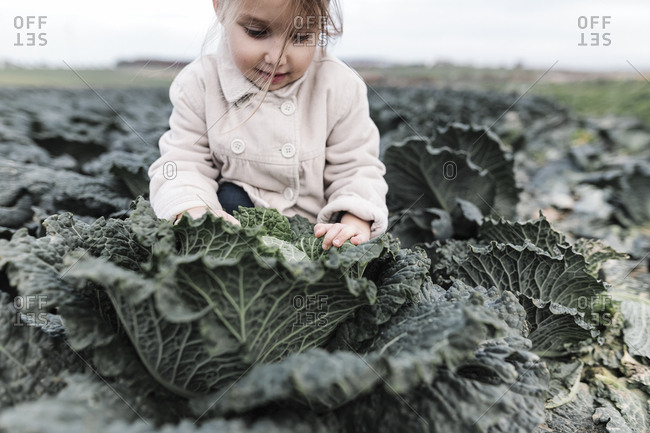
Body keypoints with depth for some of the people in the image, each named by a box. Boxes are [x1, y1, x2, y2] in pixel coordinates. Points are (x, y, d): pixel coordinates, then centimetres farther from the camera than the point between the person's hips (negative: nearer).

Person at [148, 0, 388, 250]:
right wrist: (192, 212, -31)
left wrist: (356, 223, -25)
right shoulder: (199, 85, -8)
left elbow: (356, 167, -6)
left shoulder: (340, 87, -10)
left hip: (315, 226, 2)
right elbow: (183, 161, -8)